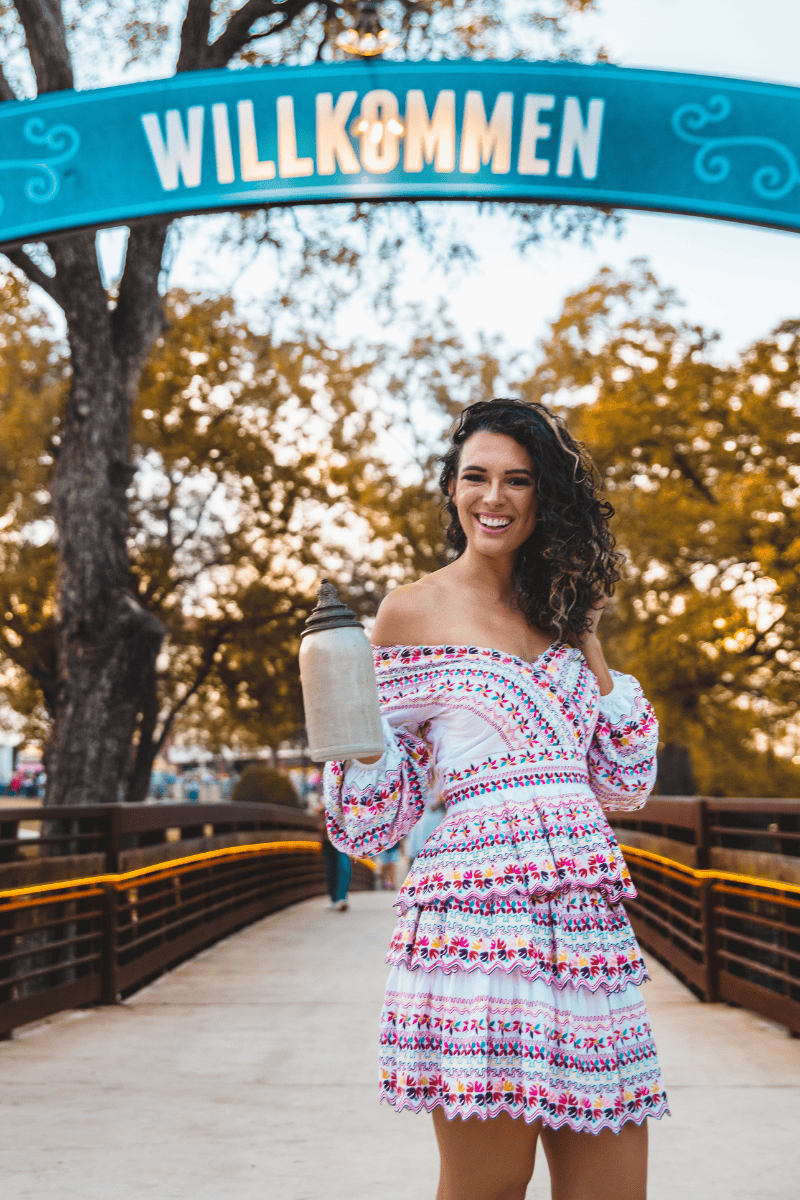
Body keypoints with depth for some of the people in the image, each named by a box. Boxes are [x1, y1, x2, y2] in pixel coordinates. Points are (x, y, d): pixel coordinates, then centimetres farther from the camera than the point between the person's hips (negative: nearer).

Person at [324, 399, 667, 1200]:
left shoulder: (564, 615, 18)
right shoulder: (414, 611, 4)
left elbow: (625, 784, 18)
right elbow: (382, 813, 3)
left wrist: (591, 654, 10)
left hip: (588, 916, 5)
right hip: (477, 911, -5)